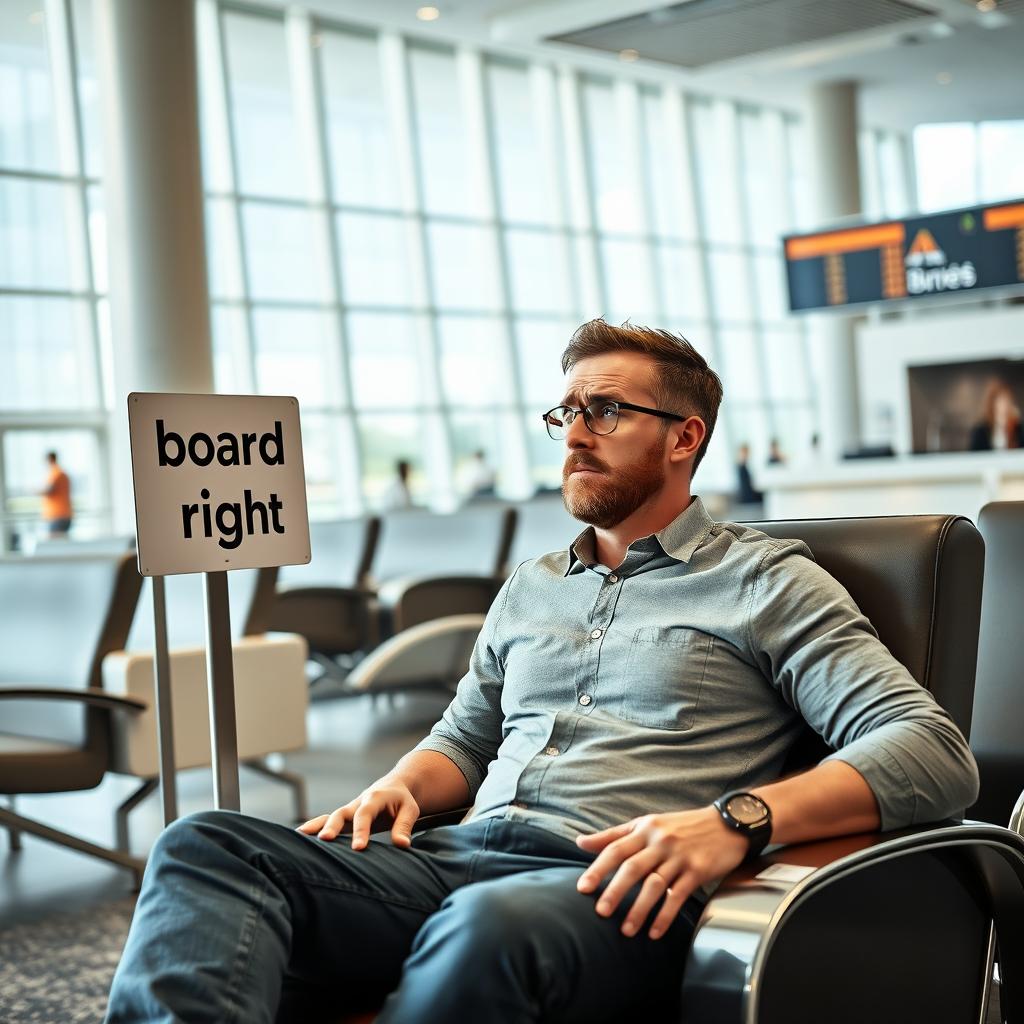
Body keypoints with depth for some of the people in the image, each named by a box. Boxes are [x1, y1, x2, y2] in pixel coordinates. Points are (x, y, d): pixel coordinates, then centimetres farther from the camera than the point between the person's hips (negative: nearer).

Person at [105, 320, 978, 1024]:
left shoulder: (764, 581, 8)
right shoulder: (531, 585, 27)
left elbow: (935, 754, -4)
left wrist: (736, 818, -20)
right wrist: (402, 787, 8)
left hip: (612, 891, -6)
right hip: (464, 857, 6)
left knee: (490, 927, -42)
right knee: (208, 845, -19)